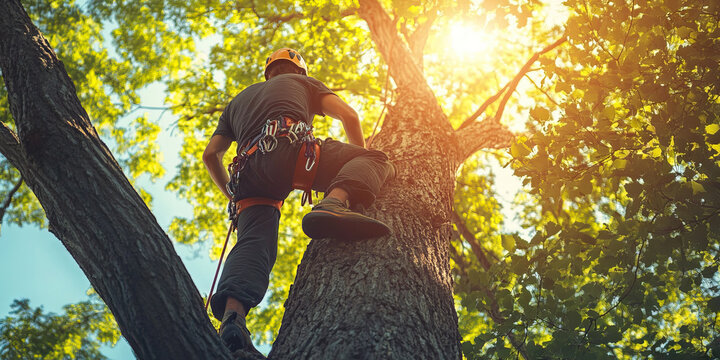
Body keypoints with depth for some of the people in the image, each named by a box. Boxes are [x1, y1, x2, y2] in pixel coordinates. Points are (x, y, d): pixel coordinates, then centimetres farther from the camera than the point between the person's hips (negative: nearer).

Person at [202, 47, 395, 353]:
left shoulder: (238, 101, 44)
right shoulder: (303, 82, 34)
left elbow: (210, 154, 36)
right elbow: (349, 115, 19)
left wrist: (232, 194, 46)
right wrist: (363, 161, 31)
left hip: (250, 172, 4)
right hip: (290, 147, -4)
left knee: (253, 243, -9)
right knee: (377, 159, -2)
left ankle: (232, 315, -37)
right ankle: (334, 204, -35)